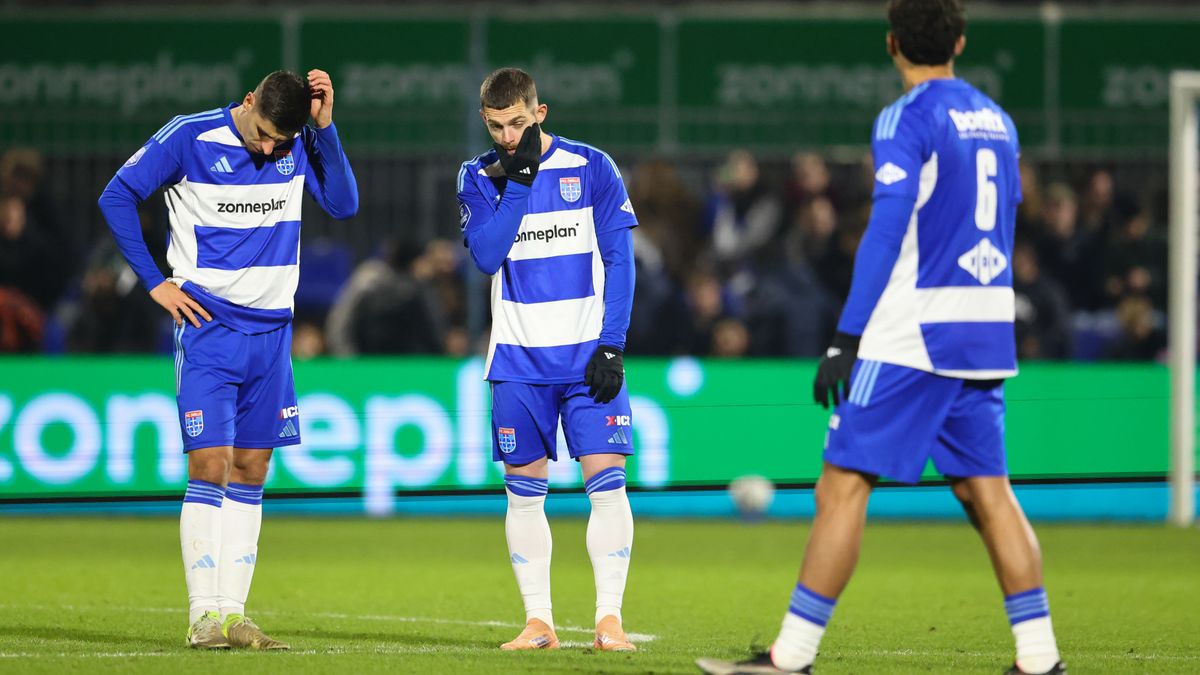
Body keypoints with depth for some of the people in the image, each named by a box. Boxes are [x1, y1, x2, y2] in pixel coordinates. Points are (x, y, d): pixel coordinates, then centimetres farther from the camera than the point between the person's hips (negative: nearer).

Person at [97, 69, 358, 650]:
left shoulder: (301, 144, 4)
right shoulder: (190, 137, -8)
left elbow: (342, 204, -6)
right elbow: (117, 197, -4)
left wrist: (324, 127, -13)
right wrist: (155, 282, -7)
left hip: (271, 330, 5)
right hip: (207, 325, -5)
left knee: (251, 471, 5)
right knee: (210, 466, -11)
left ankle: (232, 613, 8)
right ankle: (204, 618, -11)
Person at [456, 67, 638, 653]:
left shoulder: (590, 168, -1)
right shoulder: (478, 177, 4)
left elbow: (620, 261, -1)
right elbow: (486, 254, -11)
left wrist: (611, 346, -8)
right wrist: (518, 179, -15)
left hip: (587, 356, -2)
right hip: (517, 359, 2)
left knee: (606, 479, -11)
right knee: (523, 490, 2)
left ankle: (609, 618, -8)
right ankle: (538, 622, 9)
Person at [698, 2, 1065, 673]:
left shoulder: (906, 120, -9)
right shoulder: (997, 120, 14)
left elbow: (886, 231, -16)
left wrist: (846, 340, -16)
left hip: (910, 338, -8)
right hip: (984, 335, 8)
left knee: (843, 487, -5)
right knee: (989, 493, 9)